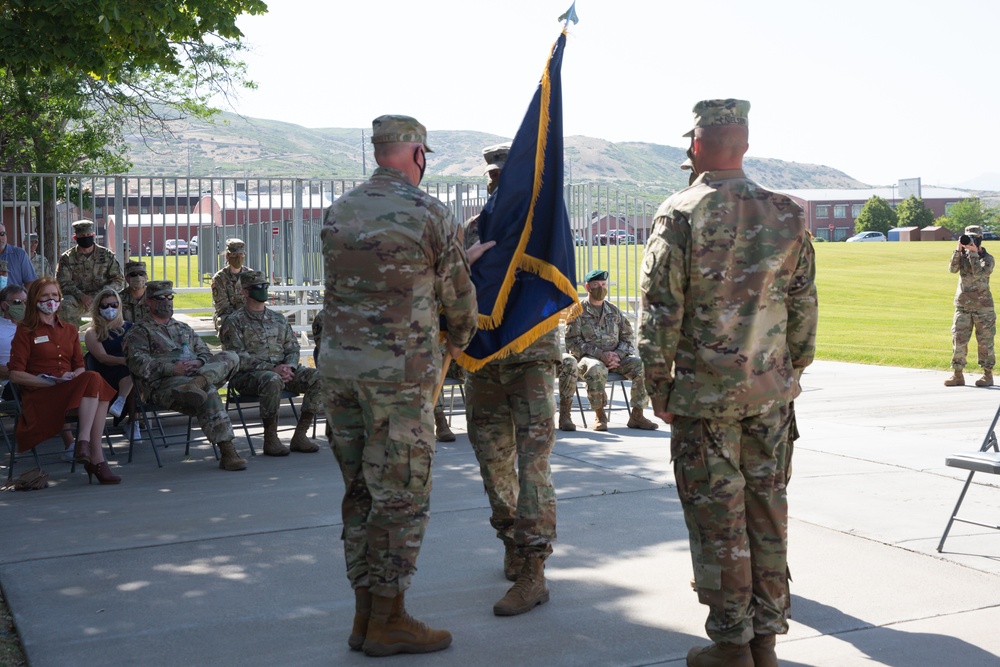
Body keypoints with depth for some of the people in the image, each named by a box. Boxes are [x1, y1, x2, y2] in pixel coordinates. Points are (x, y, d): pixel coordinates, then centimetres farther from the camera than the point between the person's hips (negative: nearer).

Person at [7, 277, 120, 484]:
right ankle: (96, 458, -38)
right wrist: (52, 381, -12)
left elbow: (80, 366, 20)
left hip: (71, 388, 5)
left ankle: (84, 442, -36)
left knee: (96, 384, -30)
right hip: (39, 396, -5)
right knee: (94, 379, -32)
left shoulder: (70, 331, 23)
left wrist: (74, 375, -6)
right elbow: (15, 374, -2)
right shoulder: (26, 332, 6)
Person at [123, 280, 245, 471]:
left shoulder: (184, 328, 32)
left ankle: (198, 382, -46)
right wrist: (172, 369, -18)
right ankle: (226, 451, -37)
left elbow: (205, 352, 25)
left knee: (231, 357, -17)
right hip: (163, 383, -6)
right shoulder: (139, 332, 13)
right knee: (208, 391, -35)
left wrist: (199, 363, -2)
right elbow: (138, 363, -4)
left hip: (193, 373, 6)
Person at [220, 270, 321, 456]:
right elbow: (238, 358, -10)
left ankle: (300, 435, -15)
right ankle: (270, 439, -26)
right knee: (272, 380, -40)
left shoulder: (278, 319, 20)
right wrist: (272, 368, -20)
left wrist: (289, 367, -8)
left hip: (282, 370, 6)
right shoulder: (234, 322, 1)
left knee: (318, 377, -18)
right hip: (248, 375, -6)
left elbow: (293, 348, 16)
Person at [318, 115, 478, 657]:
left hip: (338, 366, 6)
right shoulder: (430, 213, -6)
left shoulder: (338, 212, 10)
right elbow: (457, 294, 2)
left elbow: (347, 284, 13)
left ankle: (366, 615, 19)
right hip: (400, 372, -6)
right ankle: (387, 622, 7)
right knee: (402, 496, 2)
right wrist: (460, 338, 24)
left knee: (360, 491, 13)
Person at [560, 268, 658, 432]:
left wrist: (617, 355, -9)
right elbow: (572, 342, -6)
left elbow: (628, 338, 14)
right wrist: (601, 354, -17)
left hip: (615, 357, 5)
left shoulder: (614, 311, 17)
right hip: (587, 357, -4)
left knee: (641, 366, -21)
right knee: (596, 369, -40)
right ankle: (599, 415, -23)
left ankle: (637, 415, -14)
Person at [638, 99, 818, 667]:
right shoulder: (787, 215, 3)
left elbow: (660, 312, -10)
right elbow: (805, 306, 8)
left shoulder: (680, 216, -10)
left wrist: (659, 388, 0)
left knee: (718, 518, 3)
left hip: (705, 393, -4)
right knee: (768, 512, 11)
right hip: (772, 392, 4)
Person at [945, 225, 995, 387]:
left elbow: (979, 273, -21)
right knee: (958, 339, -1)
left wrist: (973, 252, -19)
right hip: (963, 305, 4)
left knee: (985, 341, 1)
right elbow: (952, 269, -9)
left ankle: (988, 375, 10)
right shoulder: (962, 255, 9)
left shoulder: (988, 258, -4)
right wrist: (959, 250, -15)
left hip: (982, 307, -4)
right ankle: (958, 375, 5)